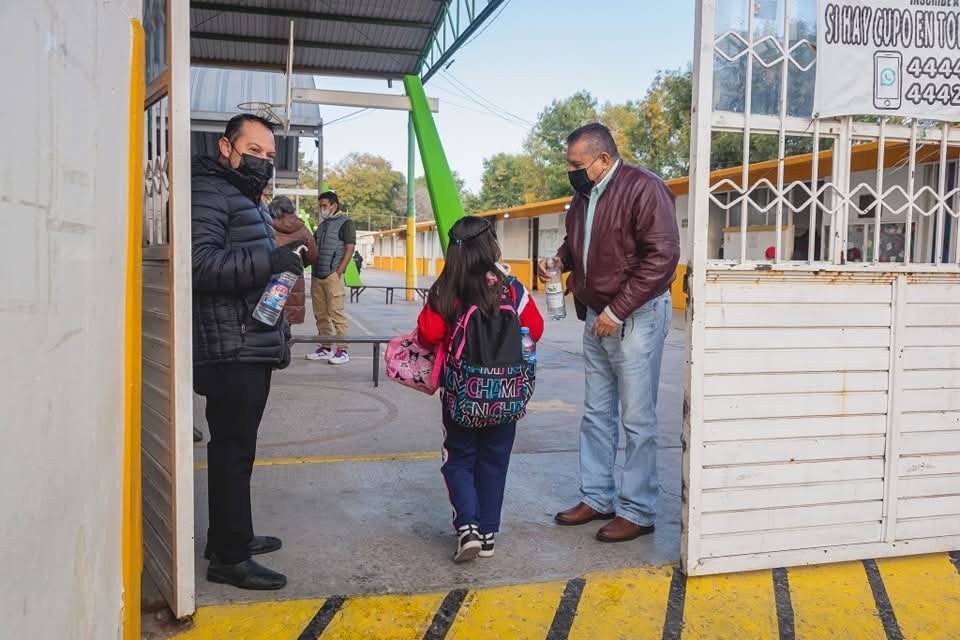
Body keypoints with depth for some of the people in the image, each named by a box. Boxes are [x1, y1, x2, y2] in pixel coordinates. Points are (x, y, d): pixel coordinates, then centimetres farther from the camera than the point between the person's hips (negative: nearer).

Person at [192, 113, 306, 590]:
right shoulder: (209, 192, -11)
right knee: (233, 449, -6)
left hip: (253, 348, 11)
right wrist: (268, 260, -29)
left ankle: (230, 536, 30)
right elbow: (199, 262, -25)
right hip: (231, 349, -10)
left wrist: (283, 257, 16)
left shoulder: (246, 198, 22)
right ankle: (229, 557, 3)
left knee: (236, 447, 18)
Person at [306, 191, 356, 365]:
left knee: (336, 313, -10)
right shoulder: (322, 225, 22)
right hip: (317, 275, 7)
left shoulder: (345, 223, 0)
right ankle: (325, 348, 15)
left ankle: (342, 351, -9)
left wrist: (338, 272, -14)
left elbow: (349, 249, -8)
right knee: (320, 314, 8)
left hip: (332, 275, -7)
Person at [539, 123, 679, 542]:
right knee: (596, 414, 13)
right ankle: (596, 498, 25)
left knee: (637, 419, -1)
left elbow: (662, 257, -20)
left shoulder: (644, 189, -14)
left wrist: (617, 311, -20)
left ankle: (638, 512, 10)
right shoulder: (584, 196, 11)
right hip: (596, 317, 8)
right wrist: (560, 259, 4)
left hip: (636, 317, -8)